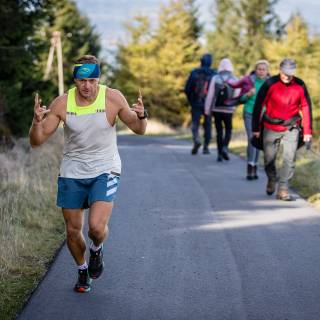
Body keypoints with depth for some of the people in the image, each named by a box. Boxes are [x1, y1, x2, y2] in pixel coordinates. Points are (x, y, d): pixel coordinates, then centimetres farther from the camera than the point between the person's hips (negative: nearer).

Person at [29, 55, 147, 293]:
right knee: (73, 230, 8)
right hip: (72, 172, 2)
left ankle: (97, 250, 18)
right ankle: (83, 271, 36)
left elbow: (139, 130, 1)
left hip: (105, 170, -2)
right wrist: (37, 121, -27)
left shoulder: (113, 98, -11)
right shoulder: (61, 103, -9)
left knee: (97, 226, -19)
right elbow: (36, 141, -6)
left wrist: (141, 116, -22)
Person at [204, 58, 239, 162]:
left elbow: (210, 95, -4)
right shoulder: (234, 79, -3)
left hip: (216, 109, 1)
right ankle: (225, 147, -10)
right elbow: (237, 95, -2)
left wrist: (207, 109, 4)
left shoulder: (215, 78, -4)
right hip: (228, 109, -1)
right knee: (228, 130, 14)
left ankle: (220, 154, 7)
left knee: (219, 131, 10)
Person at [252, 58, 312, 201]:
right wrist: (256, 128, -5)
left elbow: (306, 108, 2)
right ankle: (272, 180, 36)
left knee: (289, 159, -9)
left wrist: (307, 131, 0)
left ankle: (283, 189, -4)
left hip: (291, 128, 1)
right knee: (269, 158, 7)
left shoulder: (300, 85, -5)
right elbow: (258, 105, -6)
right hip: (271, 128, -1)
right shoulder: (270, 84, -11)